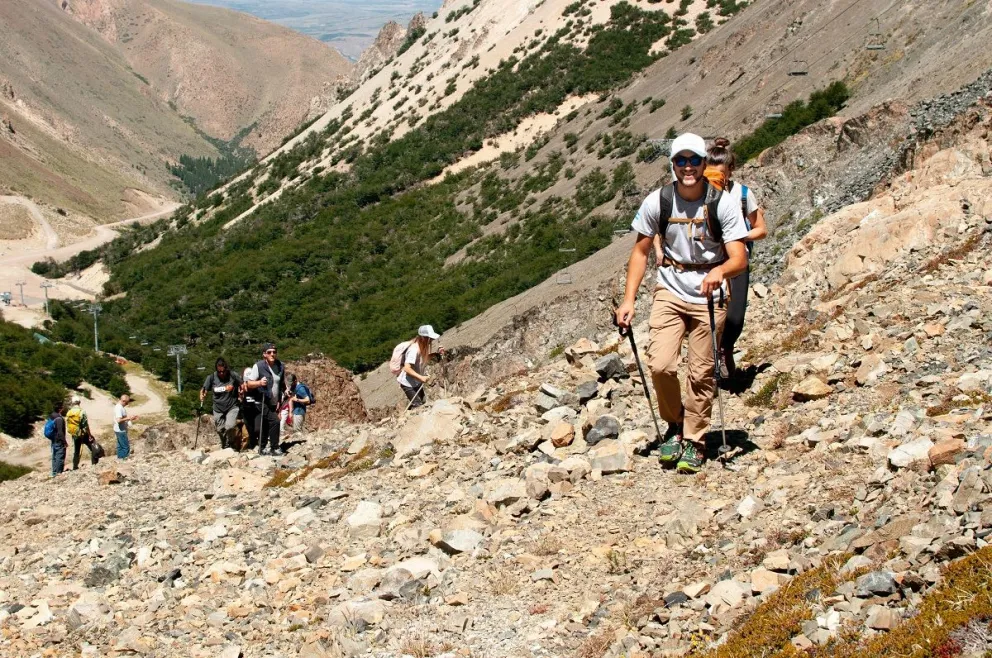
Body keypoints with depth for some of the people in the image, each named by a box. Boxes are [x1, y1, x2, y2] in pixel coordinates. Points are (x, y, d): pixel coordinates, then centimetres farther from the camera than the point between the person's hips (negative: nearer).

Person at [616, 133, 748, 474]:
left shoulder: (723, 204, -12)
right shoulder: (657, 202, -6)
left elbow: (739, 259, -15)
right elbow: (640, 252, 5)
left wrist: (720, 271, -38)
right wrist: (629, 299, -2)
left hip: (709, 296, -1)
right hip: (670, 292, 1)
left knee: (701, 373, -1)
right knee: (660, 365, -13)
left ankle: (693, 441, 17)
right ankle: (675, 424, 13)